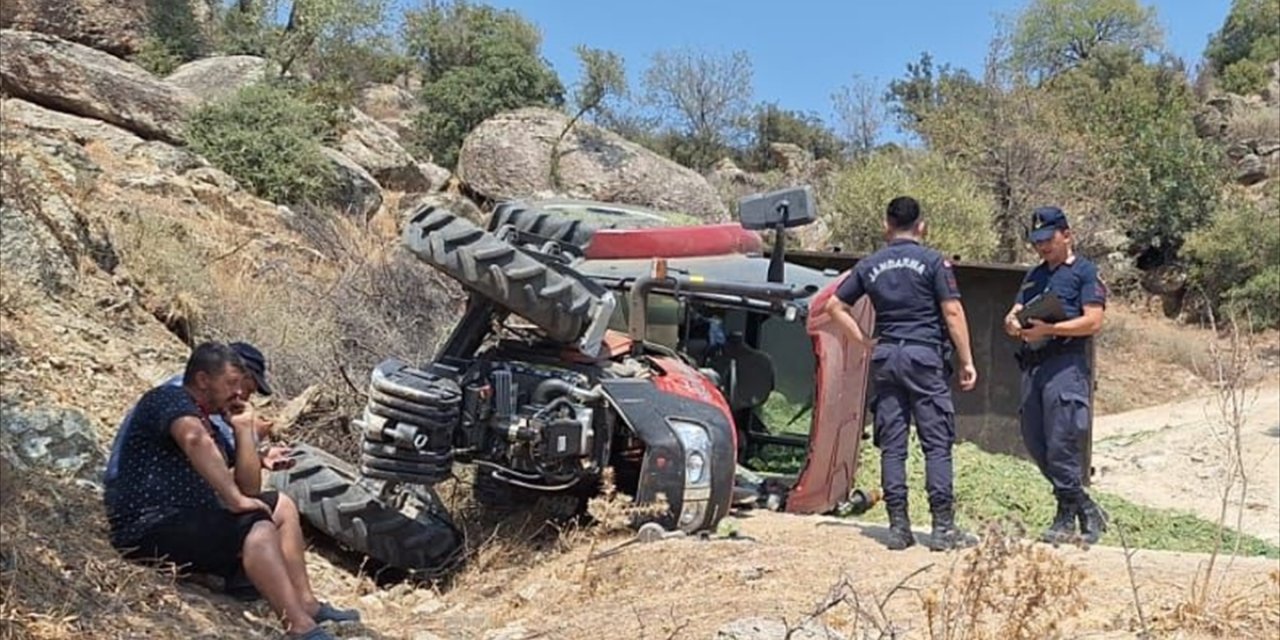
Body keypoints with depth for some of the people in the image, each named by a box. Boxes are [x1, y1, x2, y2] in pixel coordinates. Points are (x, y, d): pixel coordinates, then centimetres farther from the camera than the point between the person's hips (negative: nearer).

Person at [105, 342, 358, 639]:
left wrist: (244, 430, 9)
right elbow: (194, 439, -33)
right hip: (151, 527, -10)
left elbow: (248, 489, 16)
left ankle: (305, 603, 2)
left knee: (281, 506, 9)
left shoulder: (208, 422, 20)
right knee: (257, 530, -27)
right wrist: (235, 499, -30)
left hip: (189, 518, 10)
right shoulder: (171, 398, -8)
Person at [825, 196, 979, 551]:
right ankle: (943, 528, 0)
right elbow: (953, 313, -6)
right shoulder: (933, 262, -2)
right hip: (925, 356, -4)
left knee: (892, 445, 6)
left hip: (885, 358, 4)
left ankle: (898, 526, 7)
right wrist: (967, 361, -2)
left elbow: (835, 306, 12)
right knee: (937, 443, 0)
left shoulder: (869, 266, 9)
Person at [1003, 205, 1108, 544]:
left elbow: (1093, 322, -9)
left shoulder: (1085, 271, 2)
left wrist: (1048, 329, -18)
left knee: (1060, 445, -10)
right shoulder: (1034, 275, 25)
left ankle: (1067, 515, 3)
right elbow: (1014, 314, 21)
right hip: (1033, 365, 8)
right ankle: (1085, 509, 19)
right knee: (1034, 443, 7)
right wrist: (1013, 323, -4)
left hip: (1066, 364, -8)